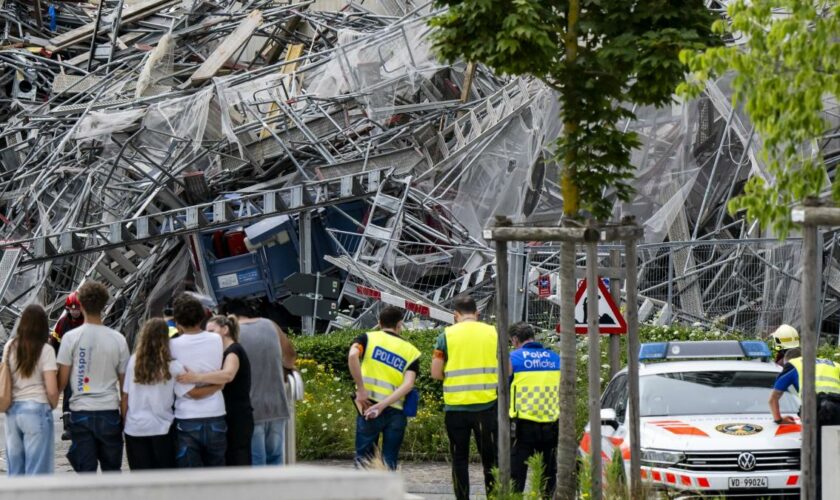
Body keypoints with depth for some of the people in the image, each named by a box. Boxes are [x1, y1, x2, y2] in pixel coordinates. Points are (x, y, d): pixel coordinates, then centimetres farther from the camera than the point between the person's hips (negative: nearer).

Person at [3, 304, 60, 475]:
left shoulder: (10, 347, 6)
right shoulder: (45, 350, -9)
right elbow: (52, 390, -10)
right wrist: (52, 406, 7)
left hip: (12, 410, 5)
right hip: (36, 410, -5)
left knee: (15, 469, 12)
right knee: (37, 469, 1)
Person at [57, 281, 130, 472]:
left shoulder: (71, 338, -6)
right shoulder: (118, 340, -1)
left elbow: (62, 380, -4)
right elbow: (124, 382, 5)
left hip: (81, 412, -1)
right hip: (109, 412, 1)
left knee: (85, 471, 2)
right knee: (112, 471, 11)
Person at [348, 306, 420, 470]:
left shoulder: (368, 338, 8)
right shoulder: (411, 351, 12)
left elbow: (353, 355, -15)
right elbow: (408, 384, -4)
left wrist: (361, 389, -12)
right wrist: (382, 405, -11)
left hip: (369, 406, -2)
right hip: (396, 412, 2)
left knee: (364, 462, 3)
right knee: (389, 464, 7)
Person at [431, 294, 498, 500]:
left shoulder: (447, 335, -1)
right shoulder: (493, 333, 2)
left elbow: (436, 373, -1)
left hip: (455, 406, 0)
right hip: (487, 404, 0)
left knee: (459, 458, 9)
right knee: (490, 457, 7)